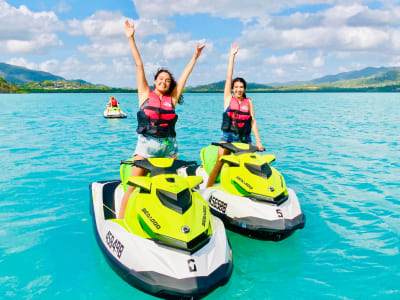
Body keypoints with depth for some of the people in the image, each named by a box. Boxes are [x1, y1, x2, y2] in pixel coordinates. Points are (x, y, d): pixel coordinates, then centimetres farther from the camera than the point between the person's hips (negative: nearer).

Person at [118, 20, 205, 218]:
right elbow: (138, 64, 5)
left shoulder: (172, 98, 10)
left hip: (169, 146, 3)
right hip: (146, 144, -3)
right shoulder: (145, 94, 6)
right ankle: (120, 220, -1)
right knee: (133, 185, -7)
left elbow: (185, 74, 17)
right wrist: (131, 38, 7)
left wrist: (195, 56, 24)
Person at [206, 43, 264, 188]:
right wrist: (232, 55, 3)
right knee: (219, 164, -12)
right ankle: (206, 190, -6)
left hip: (245, 138, 2)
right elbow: (229, 76, 2)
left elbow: (253, 121, 5)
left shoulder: (248, 102, 9)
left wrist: (258, 141, -3)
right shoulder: (228, 98, 5)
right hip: (228, 136, -2)